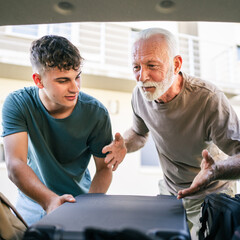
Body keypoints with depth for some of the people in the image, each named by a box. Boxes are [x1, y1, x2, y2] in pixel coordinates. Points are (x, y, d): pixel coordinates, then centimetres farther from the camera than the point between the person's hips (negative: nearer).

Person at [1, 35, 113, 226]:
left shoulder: (96, 113, -17)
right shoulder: (17, 104, -18)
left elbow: (104, 168, -10)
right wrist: (50, 200, -39)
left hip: (79, 199, 0)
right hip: (34, 200, 1)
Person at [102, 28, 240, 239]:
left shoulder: (208, 99, -29)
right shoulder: (140, 94, -12)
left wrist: (216, 170, -47)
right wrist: (124, 145, -15)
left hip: (210, 197, -4)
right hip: (169, 192, 5)